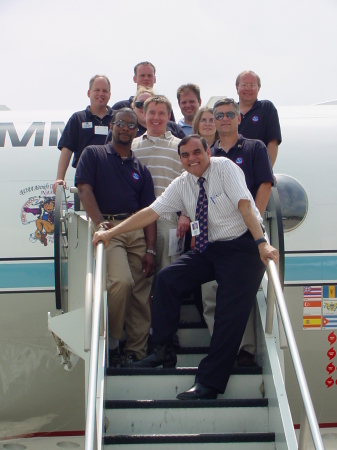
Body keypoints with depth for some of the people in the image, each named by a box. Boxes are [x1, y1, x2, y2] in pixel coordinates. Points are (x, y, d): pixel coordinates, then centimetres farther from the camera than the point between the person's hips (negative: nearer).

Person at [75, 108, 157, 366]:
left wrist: (150, 250, 3)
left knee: (141, 293, -3)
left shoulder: (140, 169, 22)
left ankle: (137, 353, 6)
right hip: (107, 227, -4)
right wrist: (99, 222, -19)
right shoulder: (93, 154, 14)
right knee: (121, 281, -25)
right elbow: (84, 189, -2)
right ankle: (110, 343, -6)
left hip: (137, 230, 4)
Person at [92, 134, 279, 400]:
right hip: (210, 248, 6)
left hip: (242, 246, -6)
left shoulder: (224, 167, -10)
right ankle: (164, 352, 5)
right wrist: (111, 233, -3)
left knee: (231, 312, -15)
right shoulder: (182, 185, 7)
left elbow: (245, 205, -21)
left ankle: (209, 383, -9)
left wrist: (261, 244, -34)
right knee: (167, 278, -7)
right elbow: (152, 212, 4)